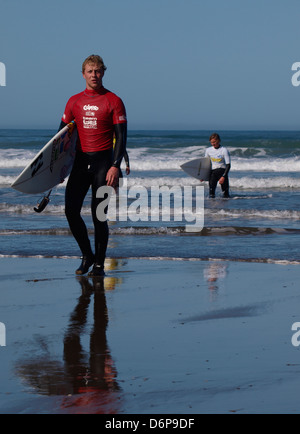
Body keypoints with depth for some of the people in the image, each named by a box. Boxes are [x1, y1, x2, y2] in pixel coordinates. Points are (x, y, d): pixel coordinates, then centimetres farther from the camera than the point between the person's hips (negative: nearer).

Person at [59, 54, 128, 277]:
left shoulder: (113, 101, -2)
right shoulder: (75, 101, 10)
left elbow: (121, 137, -5)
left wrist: (115, 166, -16)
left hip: (103, 160, -4)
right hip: (80, 160, 4)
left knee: (99, 215, -5)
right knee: (71, 210, -4)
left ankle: (99, 264, 7)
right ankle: (87, 256, 15)